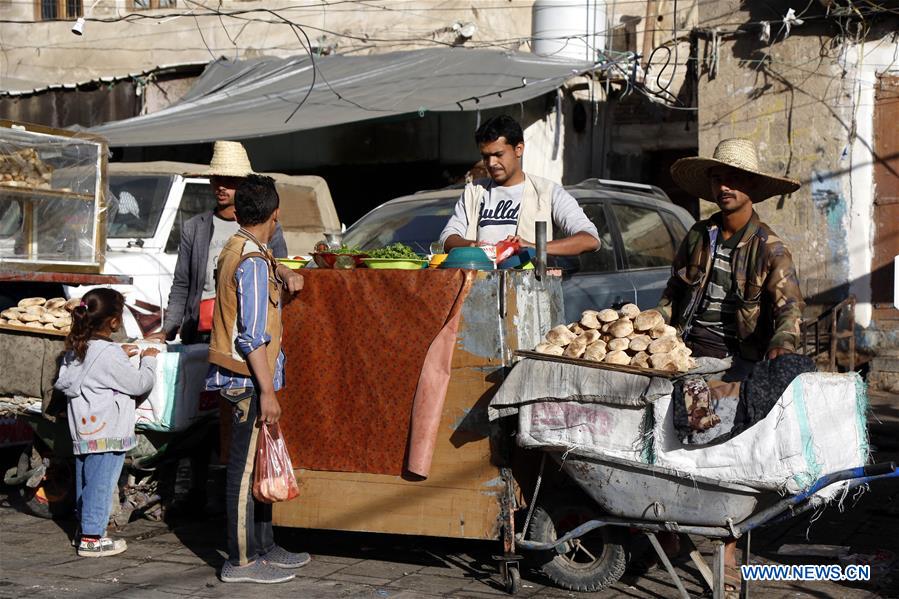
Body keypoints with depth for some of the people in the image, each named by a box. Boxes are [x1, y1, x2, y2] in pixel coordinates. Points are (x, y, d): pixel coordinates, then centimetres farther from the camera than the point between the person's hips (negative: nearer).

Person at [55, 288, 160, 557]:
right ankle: (91, 539, 2)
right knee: (100, 484, -2)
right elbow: (139, 384, -14)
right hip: (106, 434, -9)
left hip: (82, 431, 9)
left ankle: (84, 528, 28)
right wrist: (148, 360, 5)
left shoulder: (76, 349, 5)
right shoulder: (109, 355, -20)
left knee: (85, 481, 17)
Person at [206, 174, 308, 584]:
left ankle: (264, 548, 25)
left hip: (242, 378, 10)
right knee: (245, 467, -4)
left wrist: (281, 287, 33)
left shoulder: (234, 250, 11)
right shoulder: (254, 261, -18)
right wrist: (267, 391, -20)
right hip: (250, 380, -10)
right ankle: (241, 561, 3)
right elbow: (252, 336, -21)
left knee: (258, 465, 16)